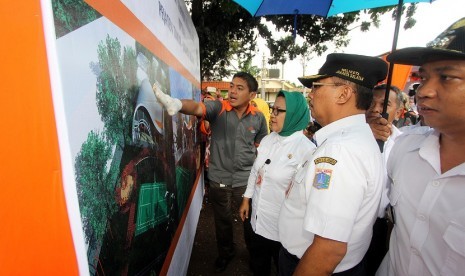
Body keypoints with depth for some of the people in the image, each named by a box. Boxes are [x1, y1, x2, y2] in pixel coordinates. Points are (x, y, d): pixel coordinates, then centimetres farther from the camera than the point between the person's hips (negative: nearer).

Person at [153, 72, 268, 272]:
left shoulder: (258, 118, -4)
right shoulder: (218, 108, -11)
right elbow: (197, 108, -32)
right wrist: (177, 104, -53)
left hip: (247, 180, 1)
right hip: (219, 180, 0)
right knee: (222, 220, 20)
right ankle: (226, 253, 49)